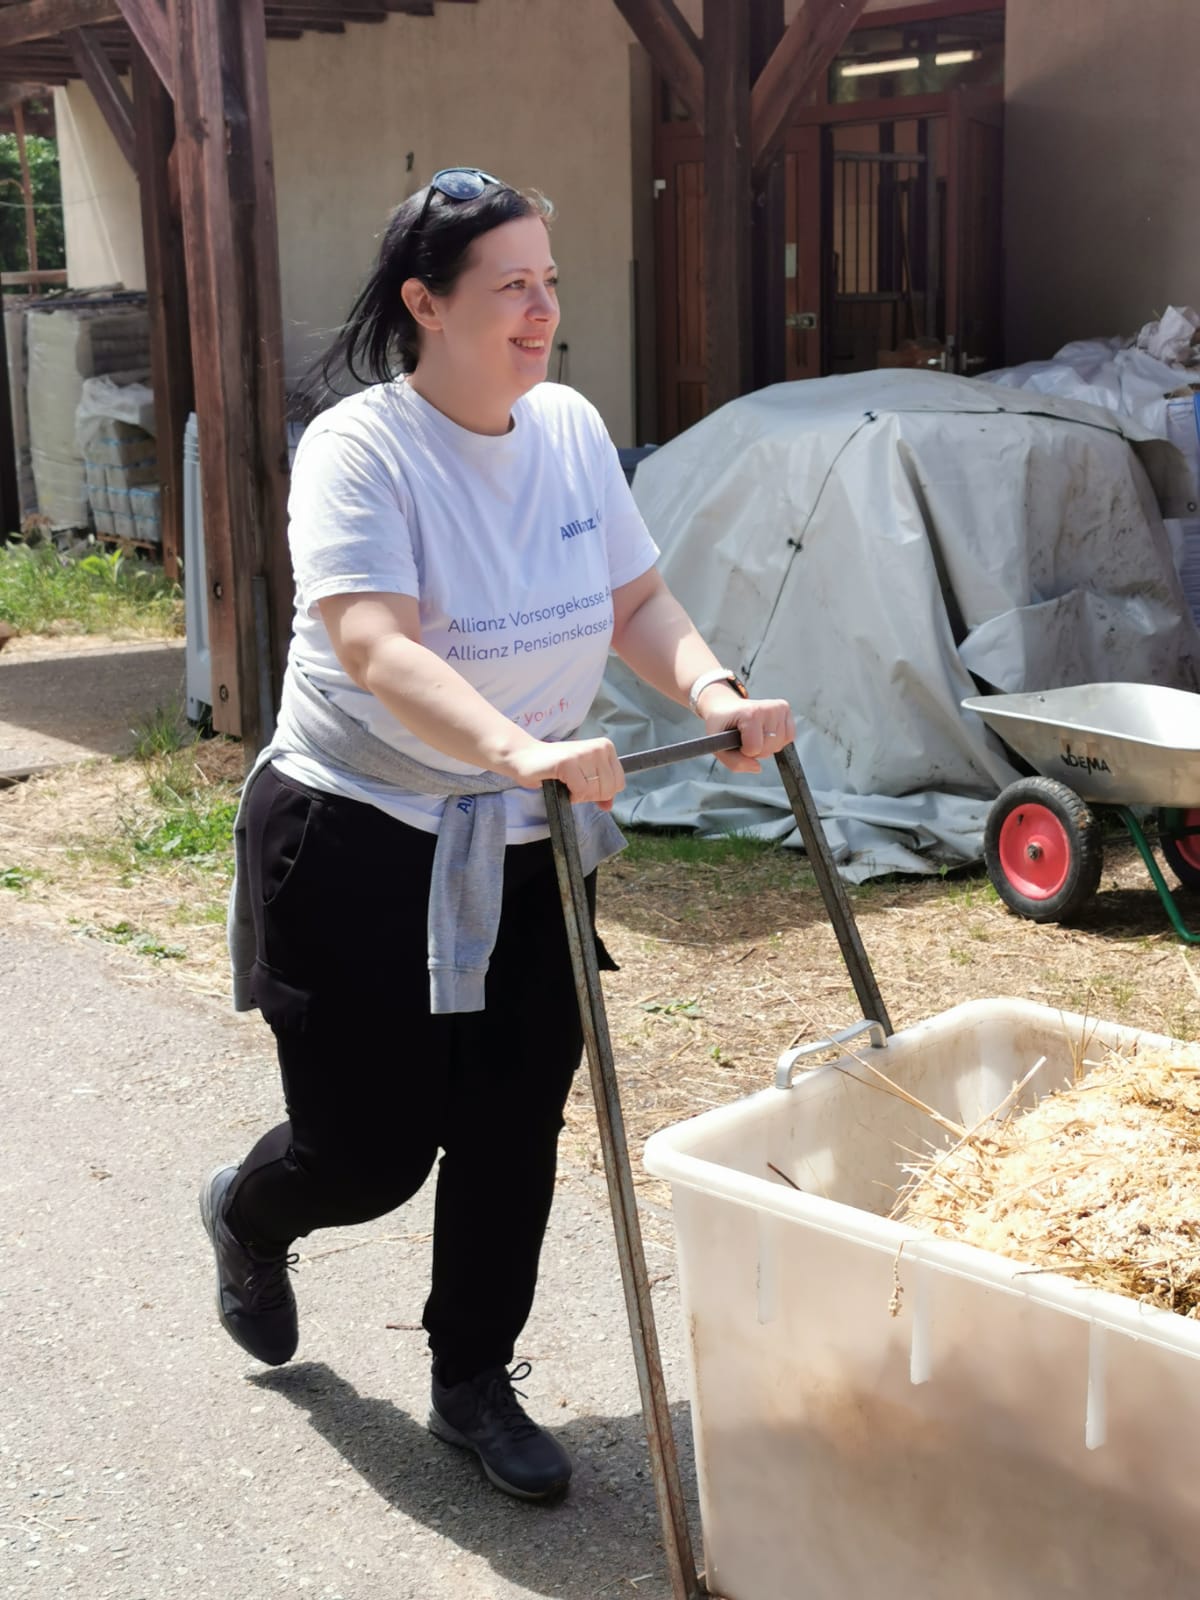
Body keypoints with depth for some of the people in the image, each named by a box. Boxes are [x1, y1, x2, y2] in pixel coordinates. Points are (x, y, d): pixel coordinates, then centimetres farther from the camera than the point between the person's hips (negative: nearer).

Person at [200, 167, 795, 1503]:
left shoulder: (570, 428, 1)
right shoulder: (358, 450, -18)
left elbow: (635, 600, 5)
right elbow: (378, 653, -32)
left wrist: (713, 691, -16)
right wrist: (521, 748, -48)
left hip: (523, 842, 5)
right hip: (357, 840, -5)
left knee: (514, 1126, 7)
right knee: (375, 1146, 4)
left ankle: (474, 1384, 28)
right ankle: (247, 1216, 41)